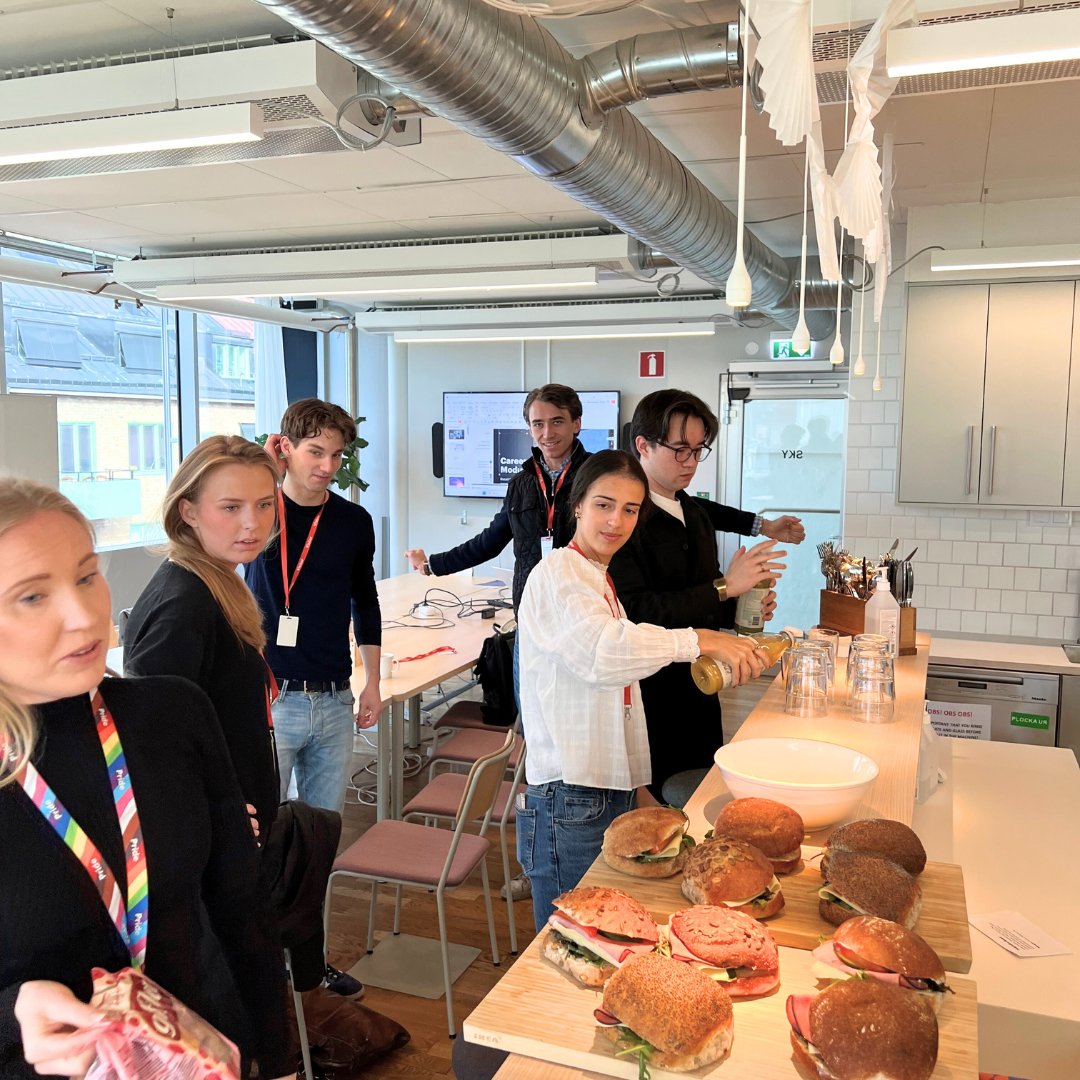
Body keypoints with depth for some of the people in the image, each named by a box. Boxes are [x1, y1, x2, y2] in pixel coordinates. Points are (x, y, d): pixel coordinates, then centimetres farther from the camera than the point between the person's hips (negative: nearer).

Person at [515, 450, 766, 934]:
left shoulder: (602, 583, 18)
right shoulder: (556, 575, -11)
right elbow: (602, 651, -31)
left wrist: (638, 785, 20)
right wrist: (701, 641, -29)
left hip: (611, 790, 9)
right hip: (570, 800, -9)